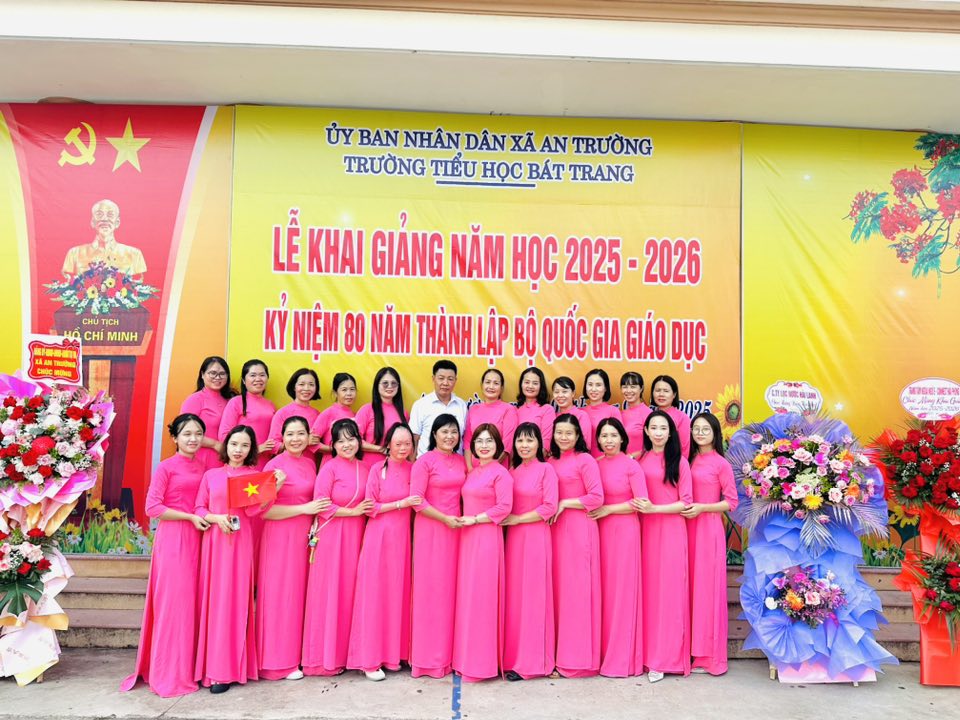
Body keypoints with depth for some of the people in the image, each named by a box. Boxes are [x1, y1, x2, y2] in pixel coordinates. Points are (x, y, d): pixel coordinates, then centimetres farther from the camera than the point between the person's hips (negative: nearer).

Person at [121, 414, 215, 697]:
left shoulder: (205, 468, 11)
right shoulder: (166, 467, -3)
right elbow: (152, 507, -9)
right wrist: (190, 517, -12)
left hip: (198, 539, 5)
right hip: (173, 539, -5)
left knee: (195, 601, 8)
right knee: (173, 601, -2)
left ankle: (191, 665, 21)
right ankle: (169, 673, 9)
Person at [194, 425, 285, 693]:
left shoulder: (254, 474, 4)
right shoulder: (211, 475, 8)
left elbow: (252, 510, -6)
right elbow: (199, 508, 6)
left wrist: (274, 486, -16)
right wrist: (217, 518, -12)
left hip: (240, 541, -2)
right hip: (213, 539, 2)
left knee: (232, 599, -3)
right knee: (211, 598, 4)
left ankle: (225, 670, 3)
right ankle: (208, 665, 15)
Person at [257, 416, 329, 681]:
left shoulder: (310, 463, 9)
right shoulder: (275, 465, -10)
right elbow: (264, 510, -15)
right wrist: (304, 509, -16)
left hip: (305, 537, 6)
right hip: (280, 537, -6)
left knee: (299, 593, 11)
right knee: (280, 595, 1)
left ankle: (296, 654, 22)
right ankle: (279, 662, 13)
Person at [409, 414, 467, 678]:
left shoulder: (461, 461, 10)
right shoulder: (424, 461, -6)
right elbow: (416, 500, -11)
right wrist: (444, 518, -14)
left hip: (456, 529, 5)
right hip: (430, 530, -5)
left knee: (451, 587, 8)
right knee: (430, 587, -1)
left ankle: (448, 651, 21)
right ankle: (428, 656, 11)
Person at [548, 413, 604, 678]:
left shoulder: (585, 460, -4)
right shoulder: (550, 461, 13)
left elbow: (597, 497, -10)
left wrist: (564, 504, -10)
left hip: (579, 529, -6)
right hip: (556, 529, 6)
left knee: (577, 589, -3)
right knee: (557, 588, 6)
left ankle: (578, 658, 6)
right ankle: (560, 654, 15)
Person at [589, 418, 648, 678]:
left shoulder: (631, 465, -4)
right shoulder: (594, 464, 7)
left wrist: (608, 509, -10)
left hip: (625, 531, -4)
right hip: (600, 531, 4)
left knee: (622, 590, 0)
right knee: (601, 589, 6)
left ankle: (622, 658, 11)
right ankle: (602, 652, 17)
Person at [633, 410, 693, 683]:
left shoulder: (679, 462, 0)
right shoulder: (639, 460, 9)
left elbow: (685, 502, -4)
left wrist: (654, 508, -13)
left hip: (671, 530, -3)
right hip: (645, 530, 3)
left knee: (668, 590, -2)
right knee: (647, 589, 4)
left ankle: (665, 658, 7)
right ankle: (647, 652, 16)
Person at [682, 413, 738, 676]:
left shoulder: (721, 463, -4)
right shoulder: (689, 460, 11)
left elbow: (731, 501, -4)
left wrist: (701, 508, -13)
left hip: (709, 529, -5)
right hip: (687, 528, 5)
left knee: (707, 587, -1)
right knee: (689, 586, 7)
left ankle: (709, 655, 10)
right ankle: (690, 649, 17)